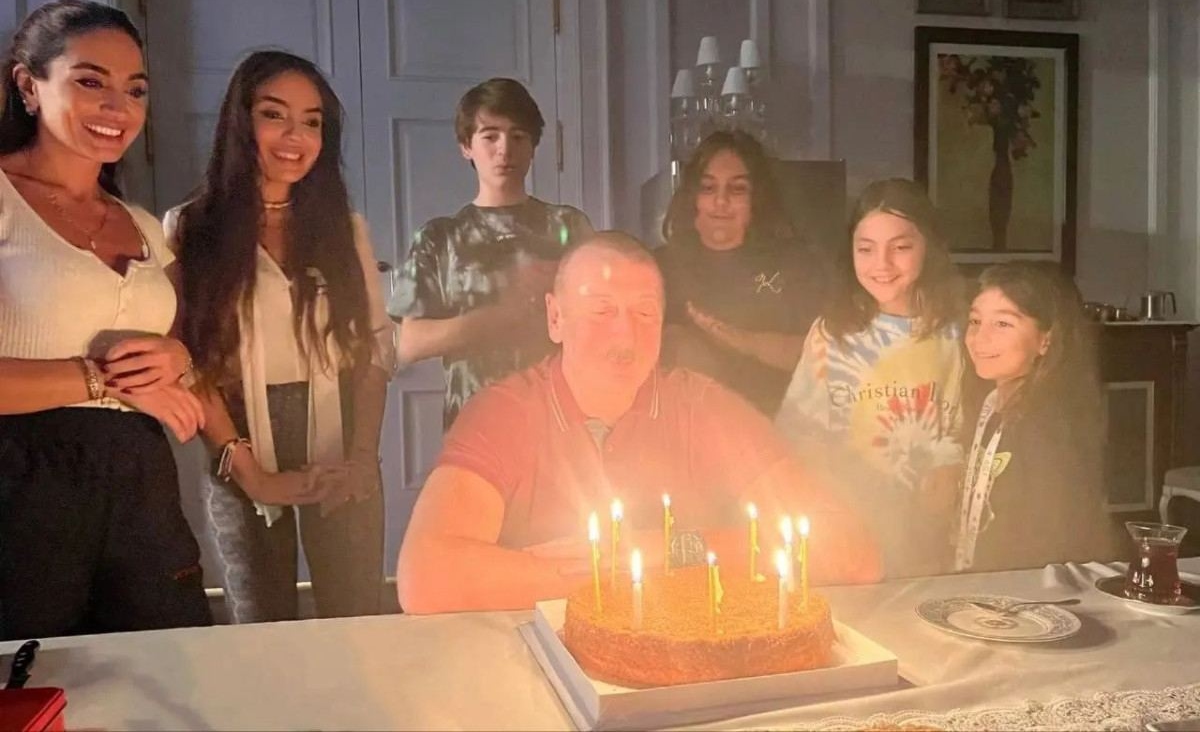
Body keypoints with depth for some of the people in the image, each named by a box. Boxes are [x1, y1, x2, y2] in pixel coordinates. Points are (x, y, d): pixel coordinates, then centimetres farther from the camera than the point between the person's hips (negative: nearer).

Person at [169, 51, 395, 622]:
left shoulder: (345, 227, 8)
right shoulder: (191, 230, -1)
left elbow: (377, 345, 5)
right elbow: (187, 363, -6)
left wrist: (363, 457, -5)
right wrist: (247, 470, -12)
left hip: (342, 466, 2)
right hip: (241, 469, -1)